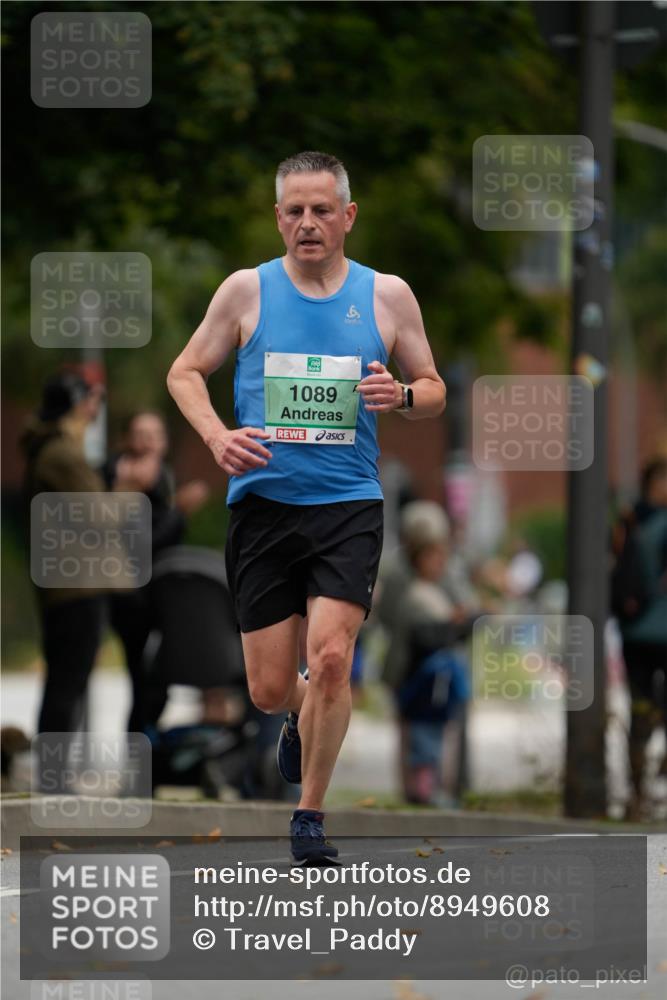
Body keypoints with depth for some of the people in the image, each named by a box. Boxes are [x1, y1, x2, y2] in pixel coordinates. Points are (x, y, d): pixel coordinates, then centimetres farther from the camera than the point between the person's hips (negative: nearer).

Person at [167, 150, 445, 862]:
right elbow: (185, 372, 10)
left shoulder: (388, 296, 4)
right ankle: (304, 719, 41)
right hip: (262, 503, 1)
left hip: (349, 507, -1)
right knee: (270, 689, 2)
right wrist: (216, 434, -9)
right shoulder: (246, 291, 2)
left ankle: (310, 814, -1)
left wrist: (402, 396, -11)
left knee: (330, 657, -18)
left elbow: (434, 389, 13)